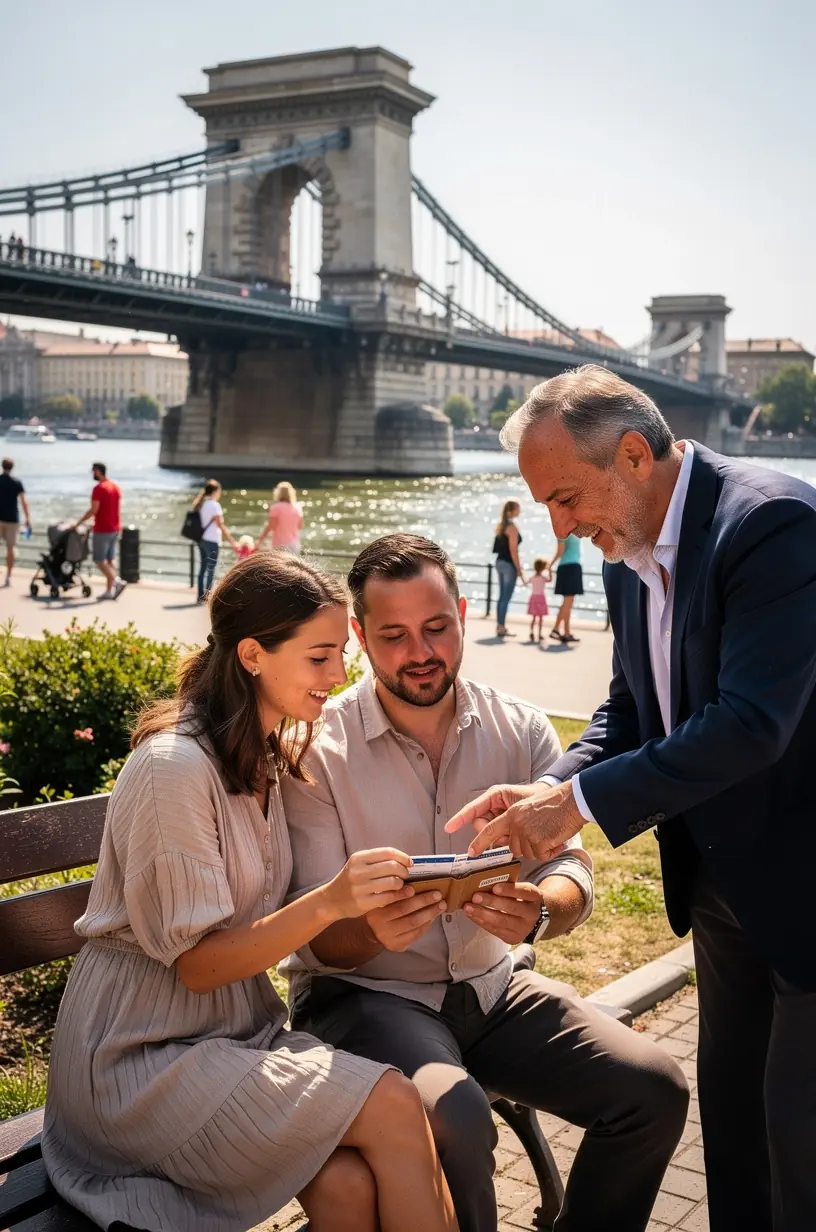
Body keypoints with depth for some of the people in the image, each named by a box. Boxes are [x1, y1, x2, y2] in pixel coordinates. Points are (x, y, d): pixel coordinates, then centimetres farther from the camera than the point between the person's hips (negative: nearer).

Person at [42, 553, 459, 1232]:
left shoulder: (273, 754, 6)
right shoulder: (175, 766, -19)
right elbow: (196, 962, -16)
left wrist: (373, 899, -7)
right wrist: (330, 902, -27)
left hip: (241, 1026, 7)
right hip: (143, 1058, -6)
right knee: (393, 1106, -21)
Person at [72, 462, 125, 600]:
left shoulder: (99, 488, -14)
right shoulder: (115, 487, 11)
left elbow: (93, 510, -19)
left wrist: (78, 523, -11)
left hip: (102, 530, -8)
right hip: (115, 528, 8)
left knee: (99, 560, -3)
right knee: (109, 560, 11)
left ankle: (117, 581, -18)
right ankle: (109, 590, 9)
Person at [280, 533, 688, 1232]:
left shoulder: (520, 729, 0)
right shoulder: (319, 750, -11)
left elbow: (570, 867, -4)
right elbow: (320, 941, -10)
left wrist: (540, 910, -29)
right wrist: (372, 931, -34)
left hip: (490, 986, 4)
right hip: (363, 993, -4)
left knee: (654, 1091, -12)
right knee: (456, 1121, -32)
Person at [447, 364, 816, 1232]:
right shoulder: (629, 559, 2)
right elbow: (627, 711, 9)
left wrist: (581, 800, -27)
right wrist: (546, 794, -10)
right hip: (721, 876, 8)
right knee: (729, 1103, 18)